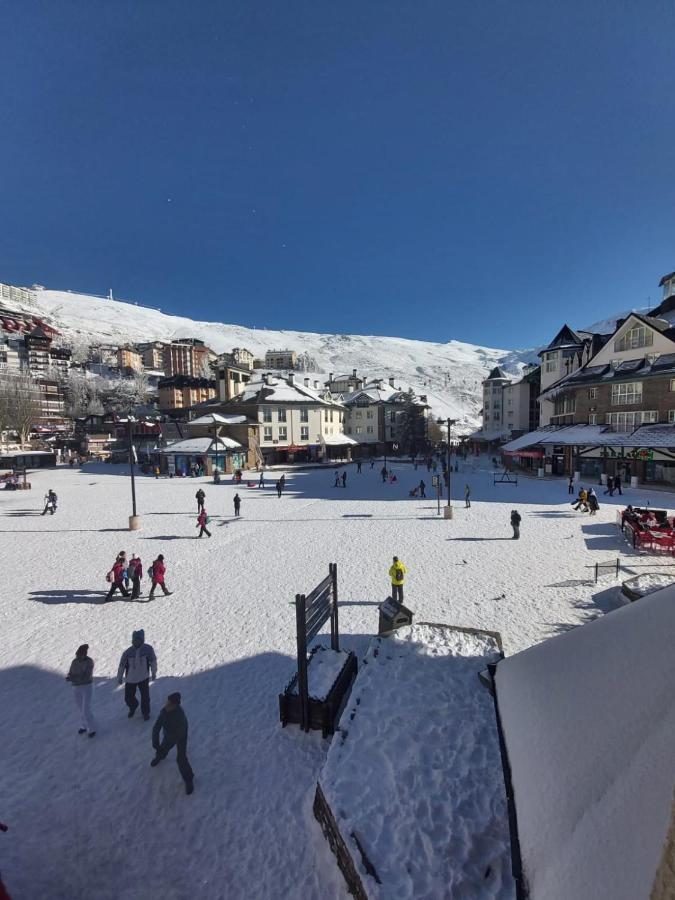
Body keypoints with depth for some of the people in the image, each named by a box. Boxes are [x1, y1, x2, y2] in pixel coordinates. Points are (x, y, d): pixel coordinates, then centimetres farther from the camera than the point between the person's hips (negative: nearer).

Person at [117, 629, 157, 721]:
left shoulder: (148, 649, -18)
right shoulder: (128, 652, -18)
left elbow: (153, 661, -5)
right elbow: (122, 665, -2)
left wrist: (154, 673, 4)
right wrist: (119, 678, 9)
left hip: (144, 678, -1)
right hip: (130, 679, 1)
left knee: (145, 696, 1)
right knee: (128, 698, 12)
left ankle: (146, 713, 29)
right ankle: (133, 707, 48)